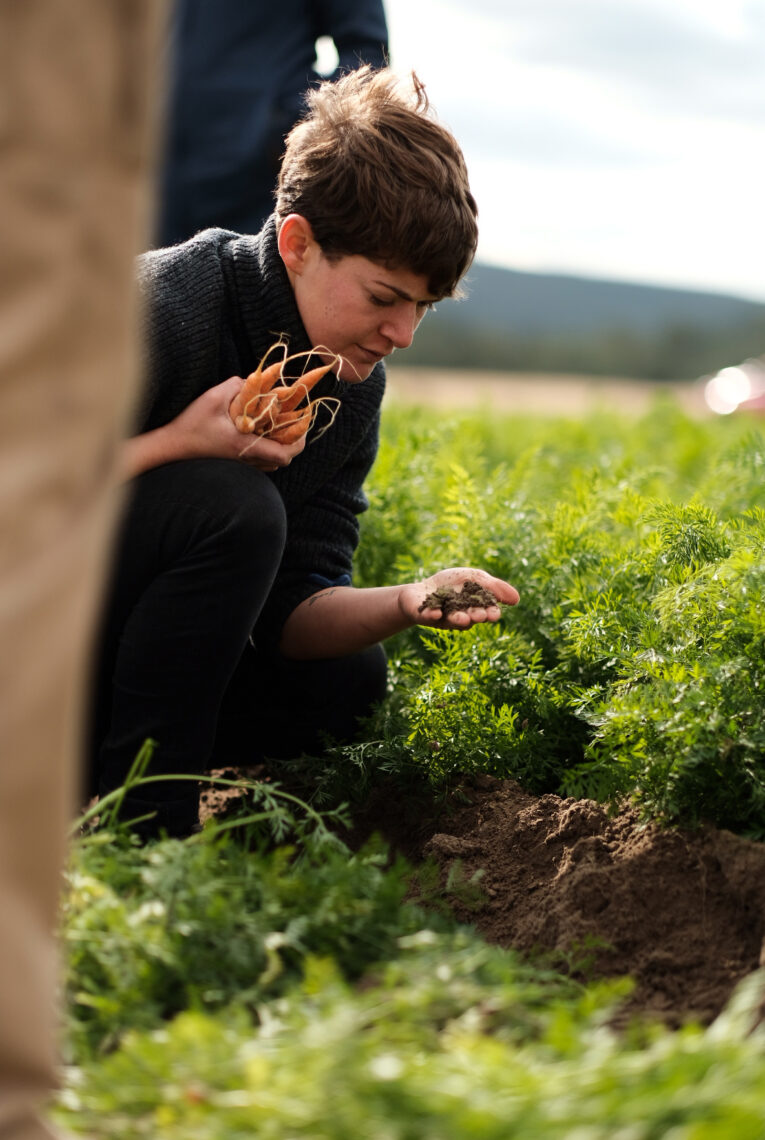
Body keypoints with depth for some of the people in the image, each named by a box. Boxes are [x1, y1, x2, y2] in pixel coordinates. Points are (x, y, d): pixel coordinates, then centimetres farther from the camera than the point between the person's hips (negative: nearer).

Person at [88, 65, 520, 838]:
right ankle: (140, 818, -17)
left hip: (131, 640, 8)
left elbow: (287, 613, -3)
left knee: (348, 682, -1)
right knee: (234, 507, -29)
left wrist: (404, 603, -22)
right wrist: (177, 443, -32)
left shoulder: (352, 383, -1)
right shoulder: (160, 310, -25)